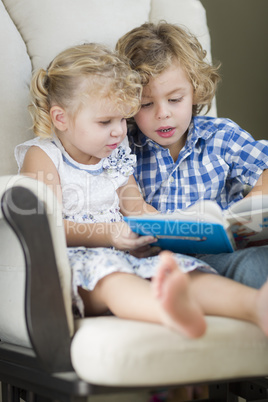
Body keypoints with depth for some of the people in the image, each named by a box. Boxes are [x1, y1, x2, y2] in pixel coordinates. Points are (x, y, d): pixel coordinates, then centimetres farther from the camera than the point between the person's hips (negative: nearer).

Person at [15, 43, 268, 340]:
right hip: (73, 260, -6)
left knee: (183, 269, -23)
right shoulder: (42, 157, -1)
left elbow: (137, 208, 27)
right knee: (104, 270, -41)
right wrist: (108, 235, -26)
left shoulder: (116, 157, 20)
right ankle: (165, 310, -74)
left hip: (121, 257, 6)